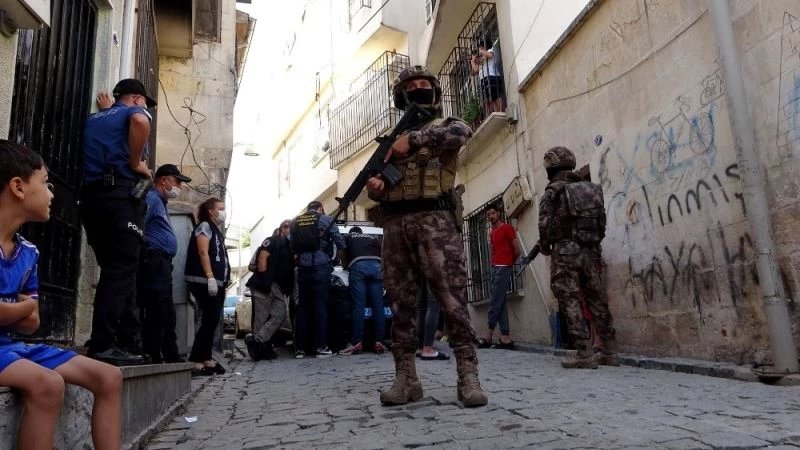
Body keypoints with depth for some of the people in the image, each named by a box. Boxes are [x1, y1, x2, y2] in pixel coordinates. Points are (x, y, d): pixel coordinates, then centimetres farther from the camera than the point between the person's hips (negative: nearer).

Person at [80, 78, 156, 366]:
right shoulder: (134, 111, 7)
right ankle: (103, 345, -13)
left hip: (90, 196, 8)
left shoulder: (93, 118, 27)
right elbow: (140, 122, -20)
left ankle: (125, 342, 10)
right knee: (121, 271, -9)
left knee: (114, 269, 9)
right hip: (121, 195, -7)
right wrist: (136, 163, -11)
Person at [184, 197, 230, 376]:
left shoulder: (218, 231, 23)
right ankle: (196, 362, -10)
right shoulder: (204, 226, -3)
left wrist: (223, 281, 17)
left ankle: (206, 358, 14)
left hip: (217, 282, 9)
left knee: (212, 320, 9)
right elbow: (203, 252, -14)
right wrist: (210, 277, -22)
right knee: (210, 320, -12)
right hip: (205, 282, -9)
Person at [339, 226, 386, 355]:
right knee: (378, 306, 1)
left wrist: (348, 266, 52)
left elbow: (344, 261, 32)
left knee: (359, 306, -6)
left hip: (358, 266, -2)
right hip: (376, 266, 2)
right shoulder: (373, 238, 36)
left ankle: (357, 342, -10)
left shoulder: (347, 238, 31)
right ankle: (379, 342, -3)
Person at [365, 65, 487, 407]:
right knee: (400, 303, 1)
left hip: (434, 220, -4)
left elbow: (462, 132, -12)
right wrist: (374, 187, -1)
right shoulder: (392, 139, 26)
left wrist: (413, 139, -14)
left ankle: (468, 376, -7)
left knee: (452, 297, -10)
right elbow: (380, 181, 23)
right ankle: (406, 378, 6)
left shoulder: (444, 126, 14)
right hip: (395, 224, 4)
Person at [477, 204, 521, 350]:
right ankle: (506, 339, 1)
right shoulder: (492, 232, 20)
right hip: (494, 268, 8)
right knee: (501, 303, 2)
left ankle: (488, 337, -10)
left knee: (495, 303, -10)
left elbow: (517, 251, -3)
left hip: (504, 268, -8)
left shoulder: (507, 228, -2)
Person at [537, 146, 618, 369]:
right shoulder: (592, 188, 13)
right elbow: (602, 222, 12)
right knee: (598, 301, 11)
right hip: (592, 251, 6)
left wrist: (545, 247, 5)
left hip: (566, 251, -6)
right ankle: (610, 352, 15)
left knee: (570, 302, -2)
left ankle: (584, 354, -5)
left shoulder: (553, 191, -4)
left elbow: (545, 223, -10)